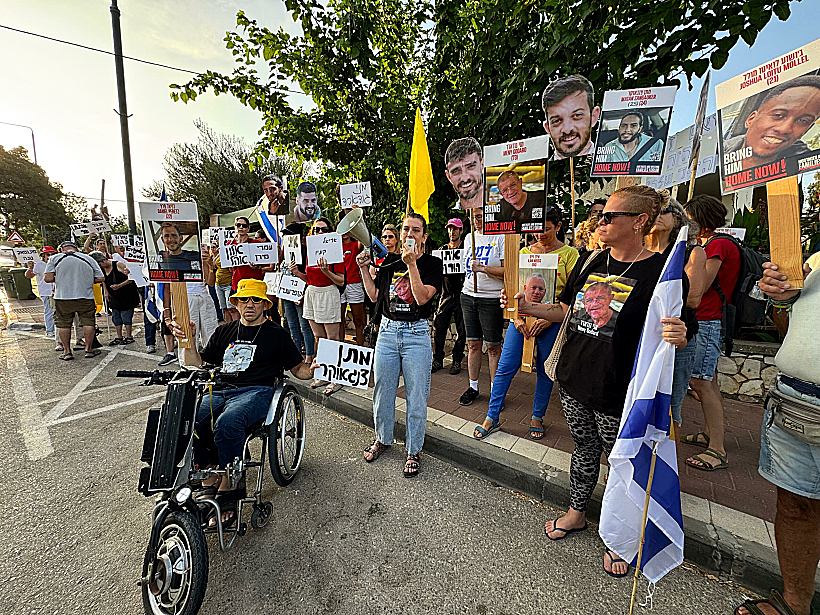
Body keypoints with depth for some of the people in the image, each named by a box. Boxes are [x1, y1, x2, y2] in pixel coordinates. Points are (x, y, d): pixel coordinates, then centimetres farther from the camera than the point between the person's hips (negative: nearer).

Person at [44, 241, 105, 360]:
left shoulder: (54, 258, 2)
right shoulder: (89, 258, 4)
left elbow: (48, 278, -4)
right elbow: (100, 278, 3)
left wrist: (59, 279, 16)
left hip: (63, 297, 0)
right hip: (86, 297, 0)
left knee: (63, 324, 10)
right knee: (88, 322, 8)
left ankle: (67, 351, 14)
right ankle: (89, 349, 12)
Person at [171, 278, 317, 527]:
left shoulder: (276, 334, 12)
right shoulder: (224, 332, 23)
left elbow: (298, 368, 11)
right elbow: (196, 364, 21)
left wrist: (312, 371, -11)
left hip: (256, 391, -4)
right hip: (219, 391, 5)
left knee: (227, 423, -34)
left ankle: (229, 487, -14)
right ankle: (209, 480, -5)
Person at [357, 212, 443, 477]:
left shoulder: (432, 263, -2)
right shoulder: (390, 261, 10)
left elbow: (422, 297, -16)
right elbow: (374, 296, 13)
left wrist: (412, 264, -20)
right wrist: (364, 269, 6)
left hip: (417, 334, -3)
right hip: (387, 331, 4)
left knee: (416, 397, 4)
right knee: (382, 391, 14)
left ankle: (414, 451, 25)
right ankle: (382, 439, 38)